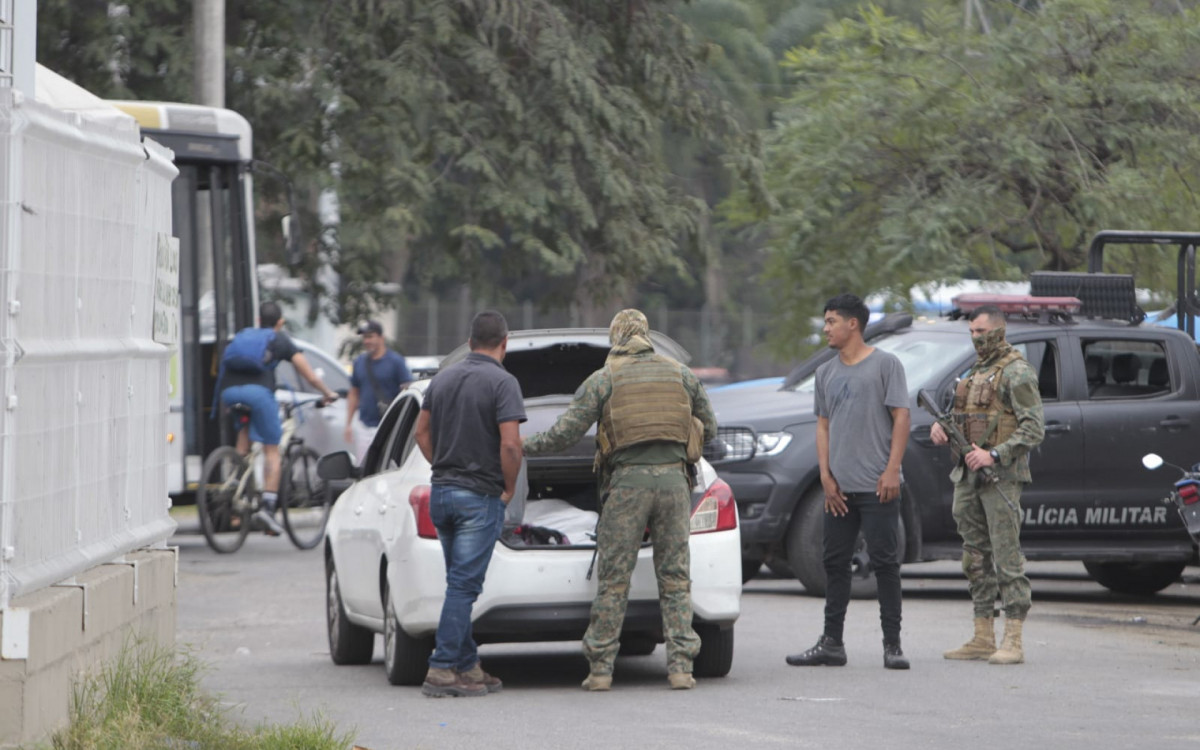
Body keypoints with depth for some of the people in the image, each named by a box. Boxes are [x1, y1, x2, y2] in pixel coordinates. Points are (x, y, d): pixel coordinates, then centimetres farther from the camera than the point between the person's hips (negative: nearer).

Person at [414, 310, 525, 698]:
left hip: (442, 491, 7)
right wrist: (510, 488, -5)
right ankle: (442, 670, -10)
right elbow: (510, 444, -19)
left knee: (461, 583, 14)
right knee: (464, 585, -6)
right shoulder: (502, 382, -12)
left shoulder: (443, 379, 10)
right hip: (480, 496, -7)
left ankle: (468, 667, 16)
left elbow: (422, 432, 15)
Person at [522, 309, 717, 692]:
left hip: (628, 480, -2)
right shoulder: (681, 374, 12)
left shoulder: (603, 379, 2)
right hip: (673, 477, 2)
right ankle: (680, 666, 0)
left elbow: (565, 433, -1)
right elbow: (709, 427, 19)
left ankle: (601, 668, 2)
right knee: (675, 577, 6)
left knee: (614, 579, 2)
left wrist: (524, 446, 14)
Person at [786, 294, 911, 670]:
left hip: (878, 486, -6)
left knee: (885, 562, -4)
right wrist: (826, 476, 6)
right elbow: (823, 425, 17)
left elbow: (901, 418, -4)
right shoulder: (826, 372, 16)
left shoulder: (885, 364, 0)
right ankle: (831, 643, 11)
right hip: (839, 486, 6)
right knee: (836, 564, 6)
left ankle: (892, 645, -1)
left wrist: (892, 470, -12)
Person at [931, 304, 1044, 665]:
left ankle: (1013, 642, -11)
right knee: (976, 559, 10)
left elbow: (1034, 428, -15)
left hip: (1000, 475, -9)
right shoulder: (975, 372, 19)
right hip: (967, 474, 9)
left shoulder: (1016, 372, -8)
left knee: (1007, 557, -10)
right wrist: (941, 426, 3)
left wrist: (994, 455, -22)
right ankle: (983, 638, 15)